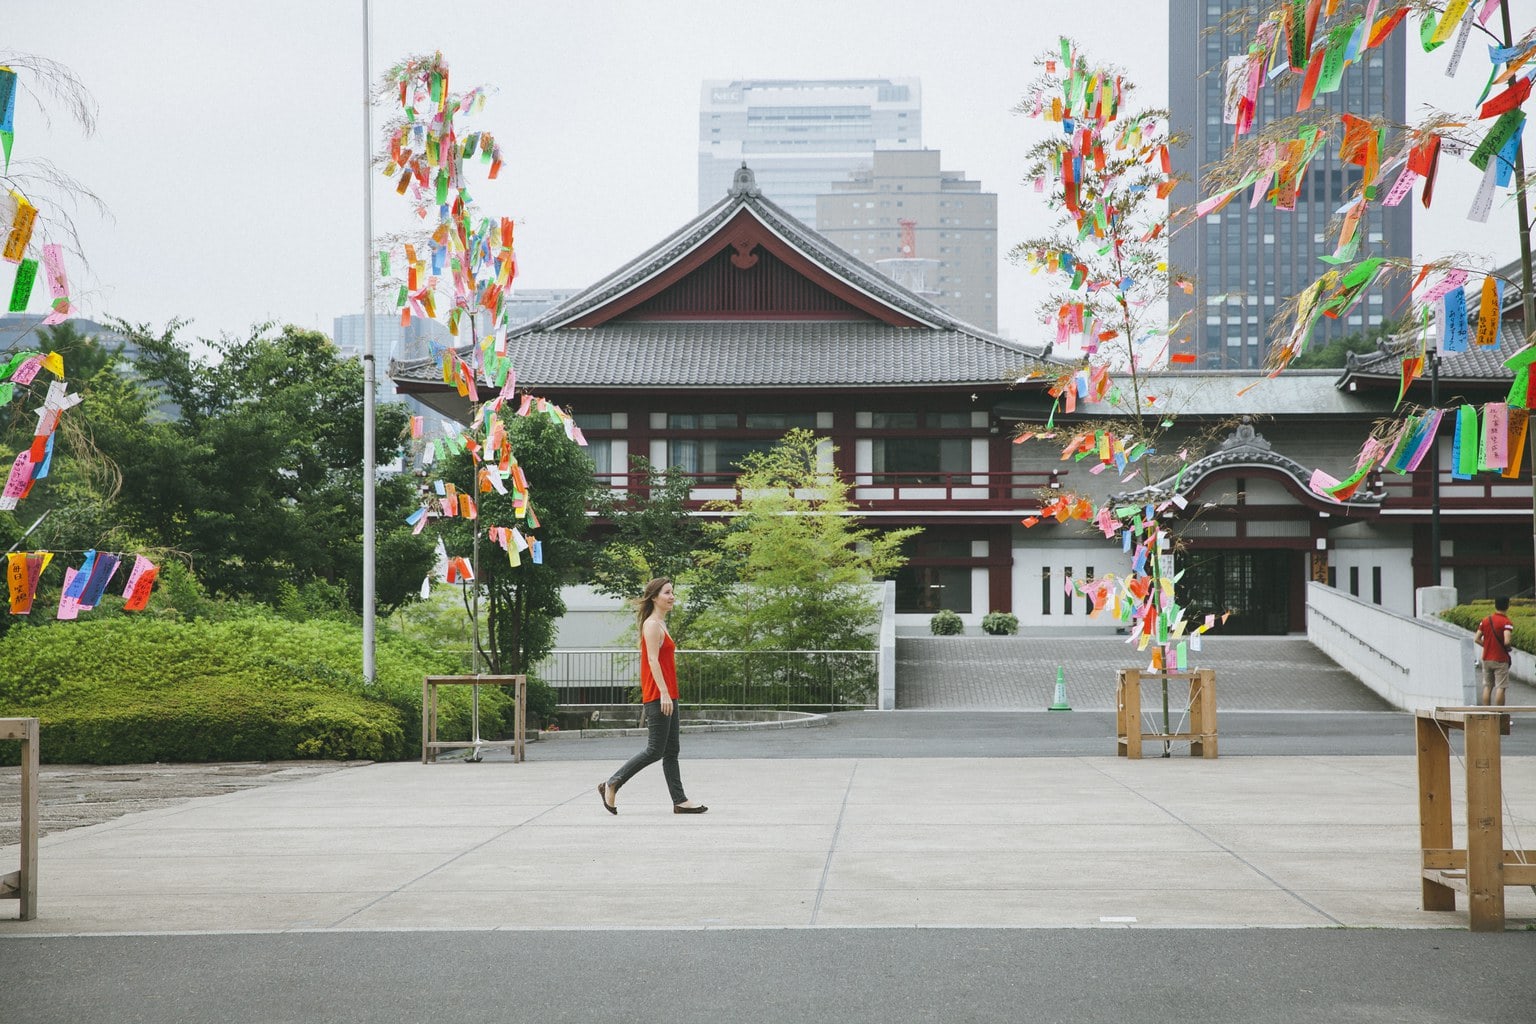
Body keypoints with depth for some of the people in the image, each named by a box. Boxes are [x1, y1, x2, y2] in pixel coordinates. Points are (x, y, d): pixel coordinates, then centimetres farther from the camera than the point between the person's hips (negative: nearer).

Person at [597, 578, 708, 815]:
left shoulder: (660, 625, 19)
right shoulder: (652, 625, -11)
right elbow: (653, 660, -19)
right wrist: (664, 693, -26)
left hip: (667, 696, 10)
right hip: (657, 696, -10)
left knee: (671, 752, 8)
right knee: (655, 751, -9)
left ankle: (680, 800, 8)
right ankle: (611, 785, -2)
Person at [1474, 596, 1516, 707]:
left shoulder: (1485, 621, 4)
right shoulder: (1507, 623, -13)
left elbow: (1476, 639, 3)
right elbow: (1507, 641, -25)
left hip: (1486, 659, 5)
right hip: (1500, 660, -5)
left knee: (1487, 687, 10)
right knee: (1500, 688, -2)